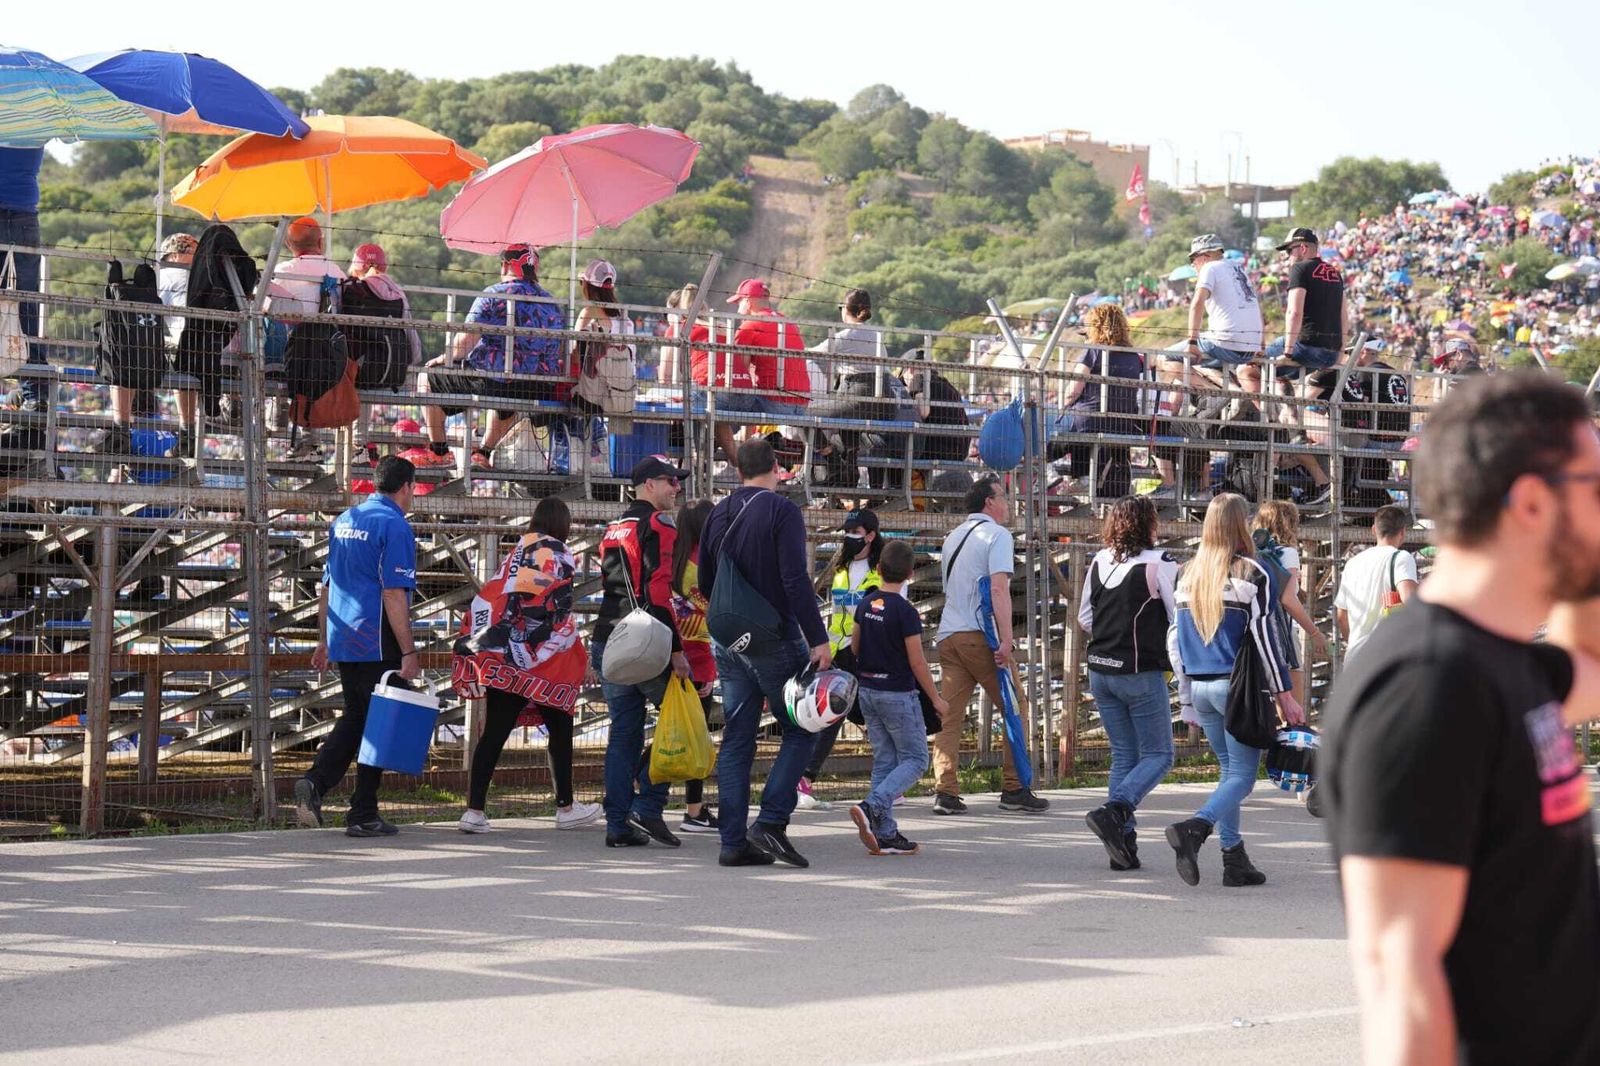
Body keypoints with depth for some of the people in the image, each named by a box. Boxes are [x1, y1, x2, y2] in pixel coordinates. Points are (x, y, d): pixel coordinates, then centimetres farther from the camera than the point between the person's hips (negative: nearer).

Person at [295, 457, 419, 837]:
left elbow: (327, 585, 18)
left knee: (354, 717, 18)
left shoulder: (344, 521, 14)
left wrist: (323, 641, 25)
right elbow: (394, 595, -18)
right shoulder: (395, 526, -12)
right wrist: (409, 653, -17)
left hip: (344, 641, 8)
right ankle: (363, 815, 3)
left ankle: (316, 781, -1)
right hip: (378, 644, -7)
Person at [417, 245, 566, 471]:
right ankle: (485, 453, 42)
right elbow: (558, 354, 15)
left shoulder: (493, 295, -7)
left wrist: (446, 359, 5)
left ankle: (439, 453, 16)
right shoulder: (552, 304, 10)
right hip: (539, 390, 6)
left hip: (491, 379, -6)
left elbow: (466, 342, -12)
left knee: (428, 378, 15)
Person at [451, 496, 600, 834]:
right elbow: (557, 611, -13)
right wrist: (582, 661, -10)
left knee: (495, 731, 1)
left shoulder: (516, 553, 18)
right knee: (560, 727, 9)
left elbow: (490, 599, 18)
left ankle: (475, 810, -7)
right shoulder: (555, 553, -5)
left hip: (501, 657, 7)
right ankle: (565, 808, 16)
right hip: (543, 661, -7)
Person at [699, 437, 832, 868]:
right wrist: (818, 640, -18)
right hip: (775, 639, -6)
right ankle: (771, 823, -8)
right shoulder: (782, 511, -10)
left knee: (736, 740, 8)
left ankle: (733, 841, 5)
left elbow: (705, 582, 17)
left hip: (727, 643, 6)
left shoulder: (718, 514, 10)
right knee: (802, 729, 4)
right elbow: (796, 580, -18)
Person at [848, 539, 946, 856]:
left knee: (884, 761, 11)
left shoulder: (865, 604, 3)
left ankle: (886, 835, 7)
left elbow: (854, 645, 15)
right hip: (898, 694, -7)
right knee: (915, 759, 3)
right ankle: (871, 807, -18)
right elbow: (917, 662, -15)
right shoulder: (905, 612, -17)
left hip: (867, 690, 7)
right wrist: (936, 699, -6)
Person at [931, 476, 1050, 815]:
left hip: (948, 634, 7)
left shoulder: (953, 537, 21)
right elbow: (999, 589, -15)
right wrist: (1006, 640, -20)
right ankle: (1013, 789, 2)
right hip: (979, 635, -7)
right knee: (1016, 709, 4)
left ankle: (945, 792, -7)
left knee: (949, 716, 2)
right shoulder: (997, 534, -3)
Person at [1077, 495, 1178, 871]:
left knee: (1123, 755, 13)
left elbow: (1084, 618, 14)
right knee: (1158, 755, 4)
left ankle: (1123, 841, 7)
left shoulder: (1099, 562, 7)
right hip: (1141, 674, -6)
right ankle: (1112, 811, -17)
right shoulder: (1159, 564, -11)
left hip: (1100, 670, 6)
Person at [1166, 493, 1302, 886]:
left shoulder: (1188, 576, 10)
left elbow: (1177, 639, 13)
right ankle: (1194, 827, -27)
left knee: (1229, 769, 15)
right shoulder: (1251, 574, -8)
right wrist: (1285, 696, -8)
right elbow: (1263, 638, -11)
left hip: (1200, 687, 6)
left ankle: (1235, 861, 11)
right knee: (1243, 774, -3)